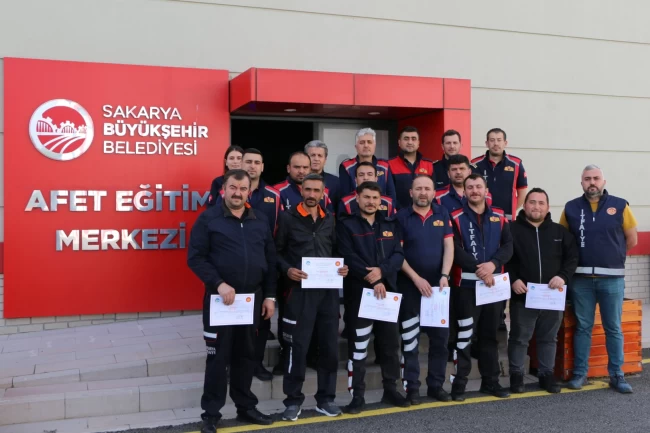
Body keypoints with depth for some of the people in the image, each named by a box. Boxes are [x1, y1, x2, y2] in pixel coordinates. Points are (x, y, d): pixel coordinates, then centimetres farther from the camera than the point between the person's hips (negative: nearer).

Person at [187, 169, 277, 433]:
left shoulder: (260, 221, 9)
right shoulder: (208, 219, -4)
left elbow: (270, 260, 12)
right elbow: (195, 257, -9)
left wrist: (269, 295, 7)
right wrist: (219, 284, -19)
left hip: (253, 298, 4)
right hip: (220, 298, -4)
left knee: (246, 355, 14)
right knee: (218, 357, 2)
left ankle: (246, 407, 26)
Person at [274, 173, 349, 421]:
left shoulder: (330, 219, 13)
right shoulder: (288, 217, 0)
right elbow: (276, 251, -1)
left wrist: (342, 267, -1)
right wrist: (287, 270, -18)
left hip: (328, 291, 4)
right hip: (300, 291, -4)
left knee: (330, 346, 8)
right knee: (298, 347, -1)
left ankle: (325, 399, 22)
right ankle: (293, 400, 13)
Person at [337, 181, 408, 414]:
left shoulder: (390, 225, 13)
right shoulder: (346, 225, -1)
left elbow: (399, 254, 3)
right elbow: (348, 257, -11)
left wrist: (382, 271, -15)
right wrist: (372, 281, -17)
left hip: (388, 290, 4)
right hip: (358, 292, -4)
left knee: (390, 344, 12)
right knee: (358, 346, -1)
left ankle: (390, 390, 25)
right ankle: (357, 396, 7)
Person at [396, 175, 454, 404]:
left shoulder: (442, 214, 5)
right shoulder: (401, 217, -3)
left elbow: (449, 247, 1)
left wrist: (444, 276, -12)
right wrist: (416, 278, -13)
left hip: (437, 285, 3)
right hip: (410, 285, -3)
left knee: (440, 337, 7)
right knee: (410, 339, 2)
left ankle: (436, 385, 20)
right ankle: (412, 387, 11)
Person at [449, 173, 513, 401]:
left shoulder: (499, 217, 9)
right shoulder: (456, 218, -2)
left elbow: (508, 246, 0)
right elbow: (455, 250, -12)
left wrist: (493, 264, -17)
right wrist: (478, 268, -19)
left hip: (495, 283, 4)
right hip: (466, 284, -4)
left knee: (490, 334, 13)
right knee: (464, 335, -3)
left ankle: (490, 381, 23)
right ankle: (459, 383, 5)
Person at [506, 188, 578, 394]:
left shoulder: (559, 231, 9)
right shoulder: (513, 229, -1)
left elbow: (572, 257, 7)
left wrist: (563, 276, -8)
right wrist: (512, 280, -13)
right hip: (523, 296, -3)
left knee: (549, 338, 12)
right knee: (519, 338, 5)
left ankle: (547, 375, 24)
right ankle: (516, 375, 17)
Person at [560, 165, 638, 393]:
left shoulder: (620, 205, 0)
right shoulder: (571, 208, 3)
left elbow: (632, 239, 7)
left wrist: (612, 256, 13)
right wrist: (582, 257, 5)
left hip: (612, 278, 0)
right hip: (581, 278, 1)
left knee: (613, 328, 6)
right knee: (582, 327, 7)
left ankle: (616, 375, 16)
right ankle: (580, 373, 15)